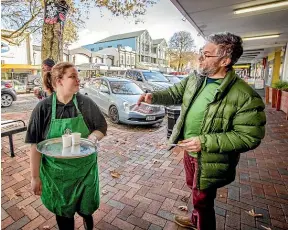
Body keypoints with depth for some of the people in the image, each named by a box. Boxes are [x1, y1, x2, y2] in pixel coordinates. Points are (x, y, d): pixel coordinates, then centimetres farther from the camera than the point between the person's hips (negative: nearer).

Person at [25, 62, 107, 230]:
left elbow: (102, 128, -1)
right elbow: (35, 144, -6)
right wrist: (35, 176, -3)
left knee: (86, 207, 18)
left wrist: (93, 137, -23)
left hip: (85, 169, 1)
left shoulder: (87, 103, -9)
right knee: (63, 212, 19)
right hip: (57, 172, 0)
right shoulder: (43, 108, -11)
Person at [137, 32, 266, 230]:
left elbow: (250, 137, -23)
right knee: (195, 192, 30)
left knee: (203, 201, 14)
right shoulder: (194, 80, -3)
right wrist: (153, 97, -11)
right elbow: (174, 94, 9)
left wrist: (204, 142, -29)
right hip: (189, 151, 7)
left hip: (209, 161, -7)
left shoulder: (245, 96, -24)